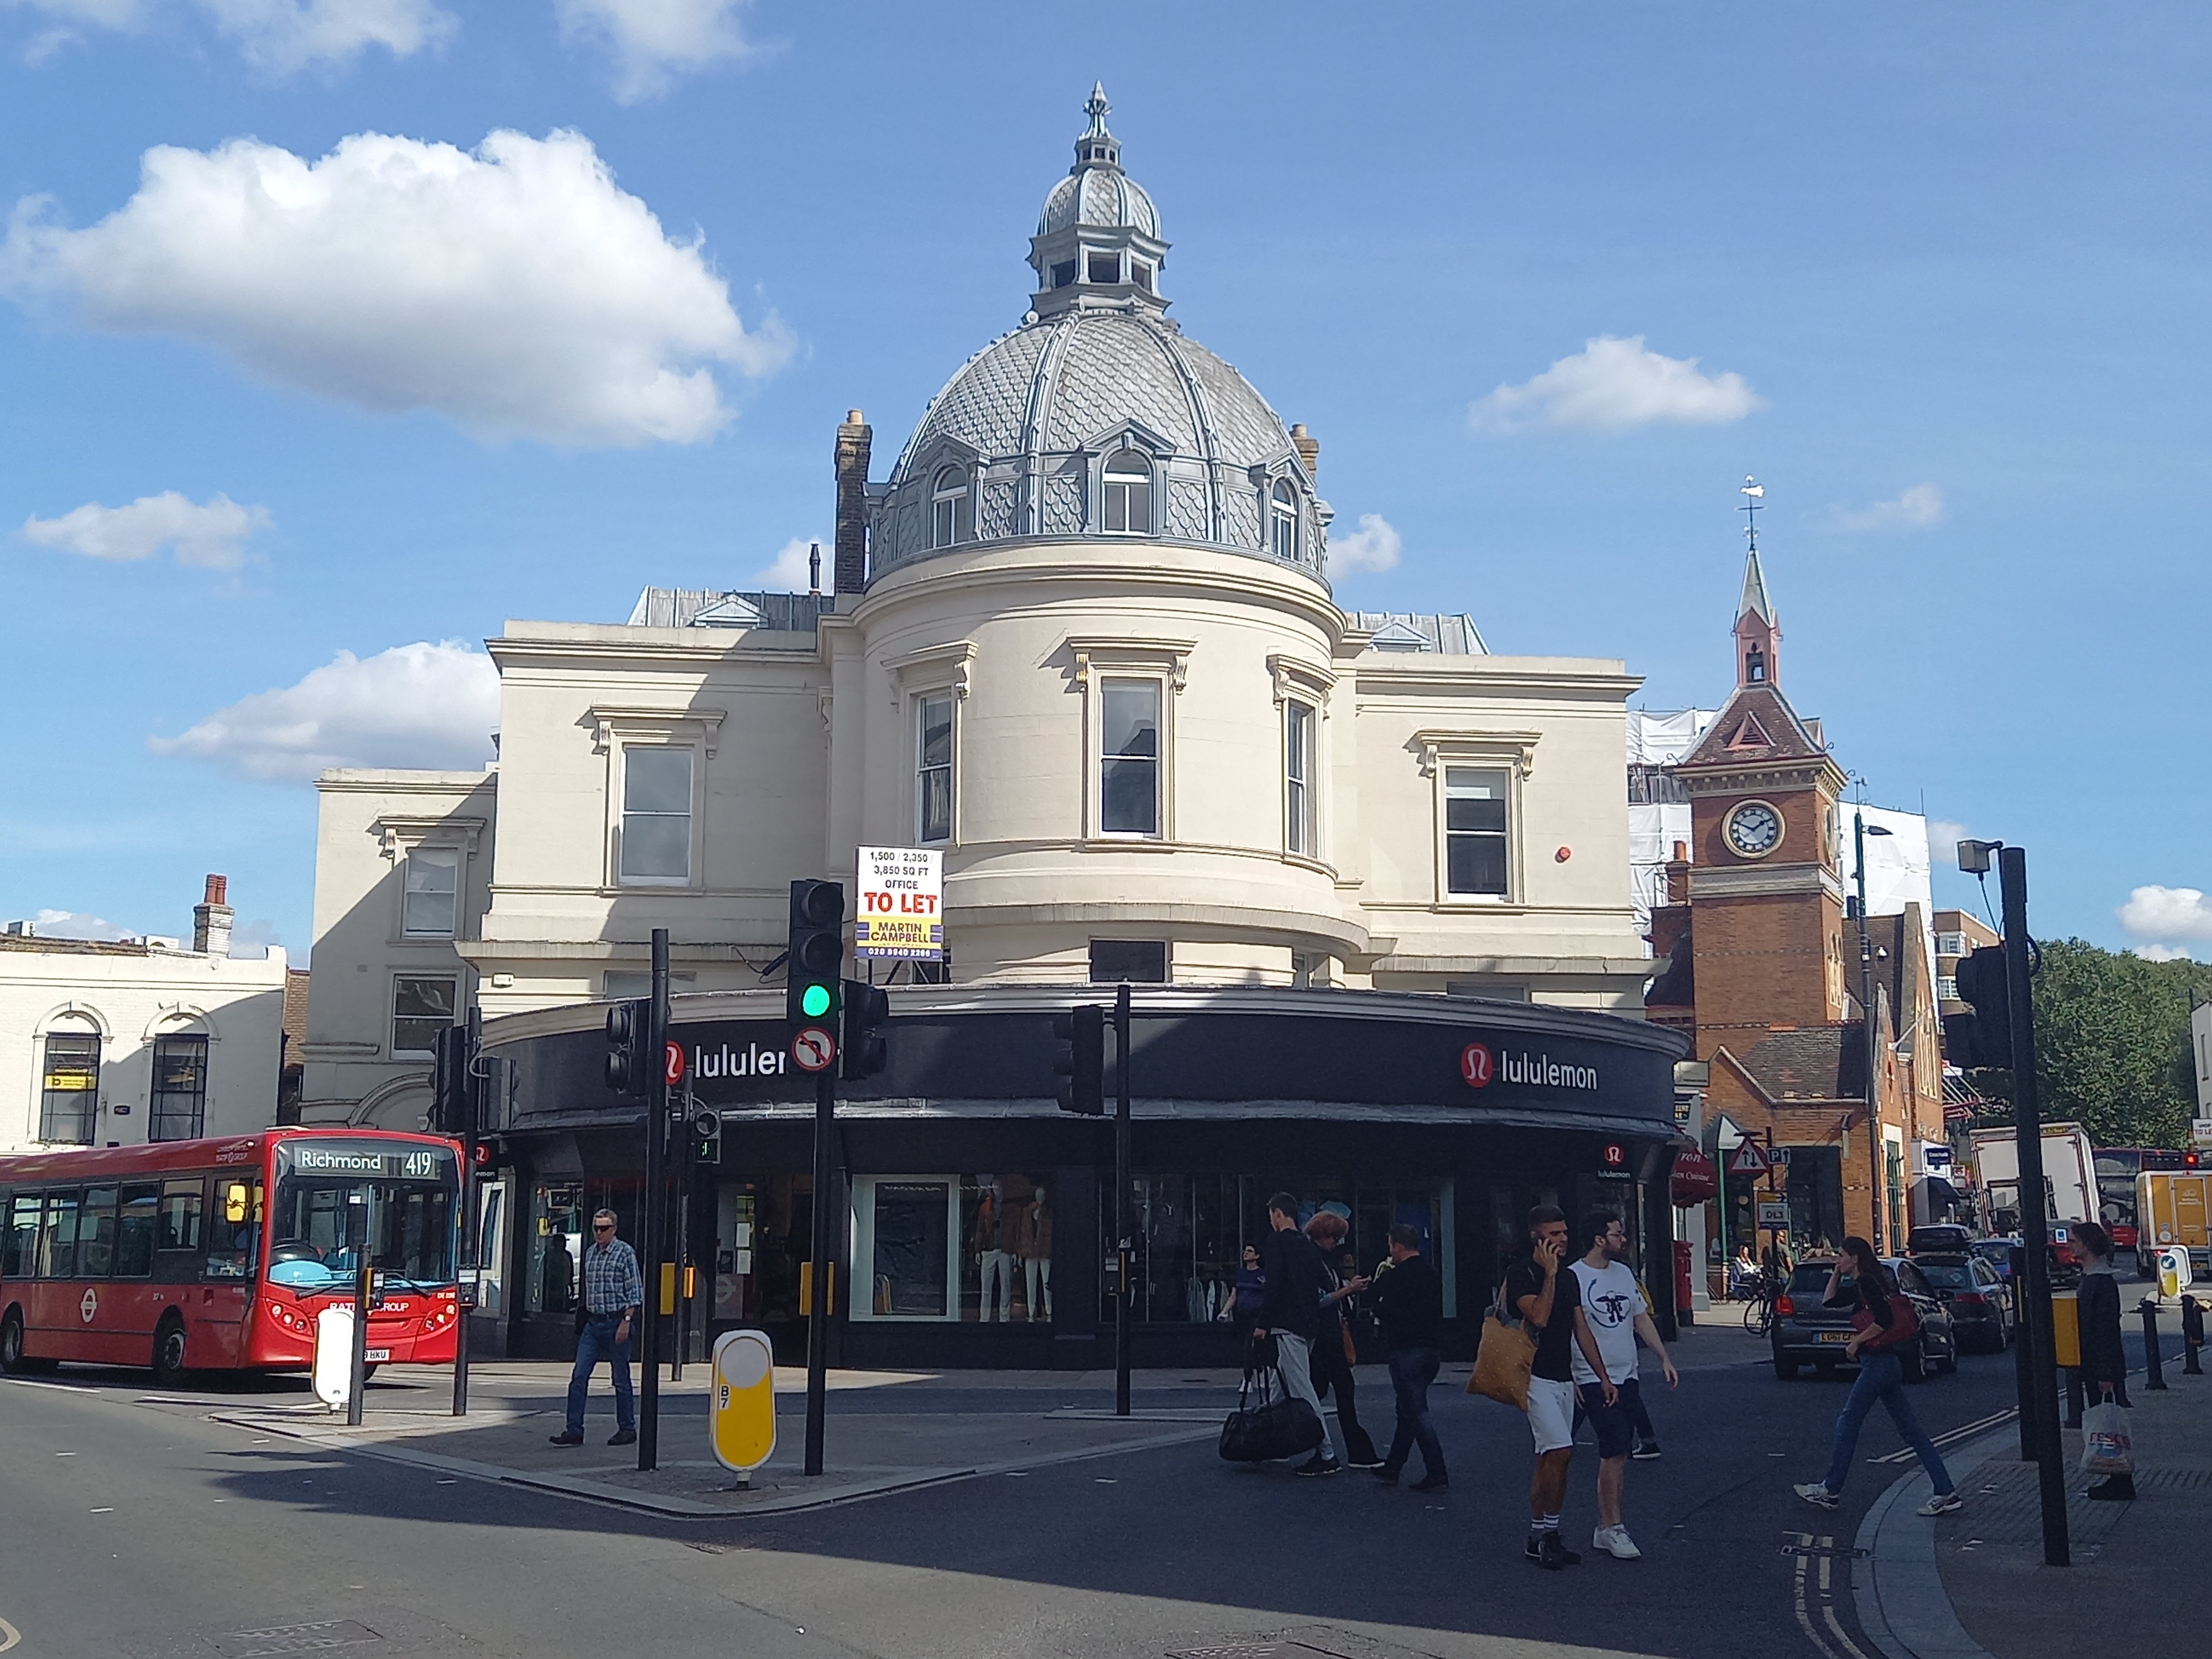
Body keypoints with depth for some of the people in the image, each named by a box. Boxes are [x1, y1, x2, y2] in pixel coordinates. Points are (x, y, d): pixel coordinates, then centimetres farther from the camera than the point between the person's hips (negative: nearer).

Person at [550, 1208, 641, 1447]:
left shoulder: (625, 1253, -7)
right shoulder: (590, 1253, 12)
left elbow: (636, 1292, -9)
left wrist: (626, 1322, -15)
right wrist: (586, 1317, 16)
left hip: (616, 1322, -6)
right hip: (593, 1323, 6)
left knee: (621, 1380, 3)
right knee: (579, 1377, -3)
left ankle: (627, 1429, 15)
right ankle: (574, 1430, -2)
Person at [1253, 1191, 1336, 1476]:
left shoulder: (1277, 1242, -9)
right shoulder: (1308, 1245, 16)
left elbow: (1273, 1285, -16)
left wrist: (1263, 1324, -11)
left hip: (1288, 1325, -9)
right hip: (1309, 1324, 9)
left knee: (1302, 1389, -10)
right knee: (1283, 1380, 18)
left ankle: (1327, 1454, -13)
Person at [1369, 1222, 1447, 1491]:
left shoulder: (1396, 1277, -14)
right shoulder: (1431, 1275, 11)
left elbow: (1382, 1311, -14)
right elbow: (1438, 1312, 16)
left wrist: (1377, 1281, -1)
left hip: (1406, 1351, -9)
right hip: (1429, 1348, 9)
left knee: (1416, 1413, -6)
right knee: (1407, 1412, 17)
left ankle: (1437, 1476, -11)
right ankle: (1391, 1469, 28)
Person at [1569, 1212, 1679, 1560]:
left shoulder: (1624, 1273, 12)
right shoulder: (1573, 1278, -11)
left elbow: (1642, 1319, 19)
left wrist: (1664, 1358, 13)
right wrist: (1570, 1380, -15)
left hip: (1626, 1376, 7)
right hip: (1595, 1379, -7)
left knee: (1618, 1454, 7)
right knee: (1614, 1452, -12)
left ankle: (1606, 1528, 13)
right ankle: (1613, 1527, -5)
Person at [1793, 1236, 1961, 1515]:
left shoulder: (1868, 1283, -13)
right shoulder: (1861, 1287, 16)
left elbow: (1884, 1320, -23)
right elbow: (1829, 1300, 25)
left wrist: (1856, 1341, -14)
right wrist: (1837, 1273, 17)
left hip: (1878, 1364, -10)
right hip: (1886, 1364, 10)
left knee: (1848, 1424, 0)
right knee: (1911, 1430, 7)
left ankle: (1831, 1491, 8)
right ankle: (1947, 1494, 4)